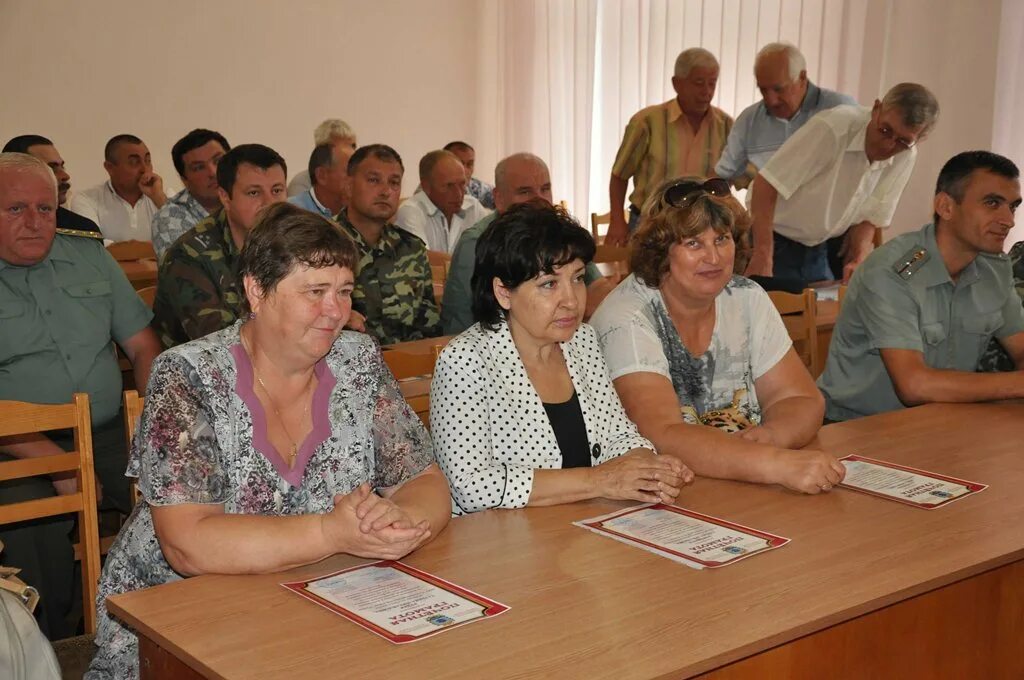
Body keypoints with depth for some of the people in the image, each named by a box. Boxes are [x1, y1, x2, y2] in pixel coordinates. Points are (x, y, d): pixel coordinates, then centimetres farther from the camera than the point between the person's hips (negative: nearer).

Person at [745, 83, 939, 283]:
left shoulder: (905, 156, -11)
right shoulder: (834, 128, -29)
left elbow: (869, 216, -1)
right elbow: (767, 185, -28)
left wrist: (857, 263, -18)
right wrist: (762, 257, -34)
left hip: (831, 244, 5)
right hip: (781, 242, -5)